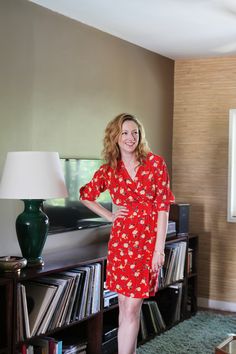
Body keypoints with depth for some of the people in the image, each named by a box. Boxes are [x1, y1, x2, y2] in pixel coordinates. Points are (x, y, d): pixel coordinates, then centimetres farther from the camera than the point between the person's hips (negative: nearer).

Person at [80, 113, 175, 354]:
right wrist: (109, 215, 8)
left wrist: (159, 248, -9)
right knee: (125, 306, 9)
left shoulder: (155, 163, -2)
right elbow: (86, 195, 21)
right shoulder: (108, 170, 5)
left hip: (147, 242, -2)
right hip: (120, 241, 2)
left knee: (131, 309, -6)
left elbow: (163, 206, -5)